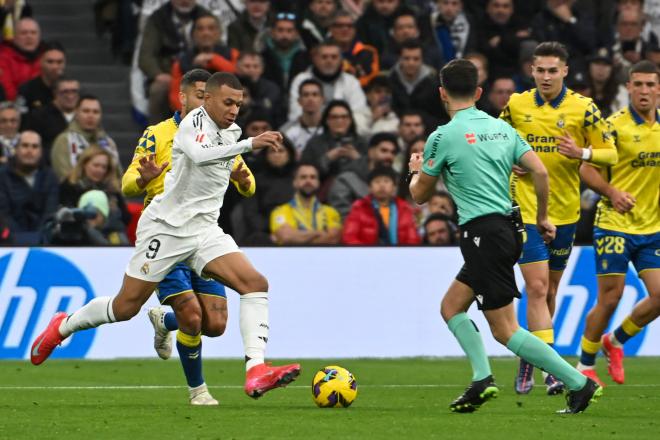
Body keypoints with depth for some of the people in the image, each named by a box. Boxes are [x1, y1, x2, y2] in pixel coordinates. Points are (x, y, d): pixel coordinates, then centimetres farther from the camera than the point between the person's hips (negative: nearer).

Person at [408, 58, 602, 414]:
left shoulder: (444, 136, -8)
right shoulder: (502, 128, 11)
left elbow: (420, 195, 3)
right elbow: (540, 172, 5)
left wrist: (416, 171, 25)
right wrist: (542, 217, 18)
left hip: (483, 234, -8)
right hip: (508, 229, 8)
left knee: (505, 330, -5)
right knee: (451, 306, 19)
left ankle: (580, 384, -10)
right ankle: (482, 380, 6)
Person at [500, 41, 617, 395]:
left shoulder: (583, 109, -3)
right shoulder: (517, 105, 0)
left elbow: (610, 154, 0)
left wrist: (582, 153, -19)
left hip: (564, 213, 2)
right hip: (526, 210, -2)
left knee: (549, 290, 13)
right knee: (537, 288, -13)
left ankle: (529, 360, 31)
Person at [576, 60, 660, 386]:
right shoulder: (615, 125, -10)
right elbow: (587, 169, -7)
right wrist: (612, 192, -22)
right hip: (615, 224, -5)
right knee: (610, 298, -4)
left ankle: (615, 341, 22)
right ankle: (585, 366, 13)